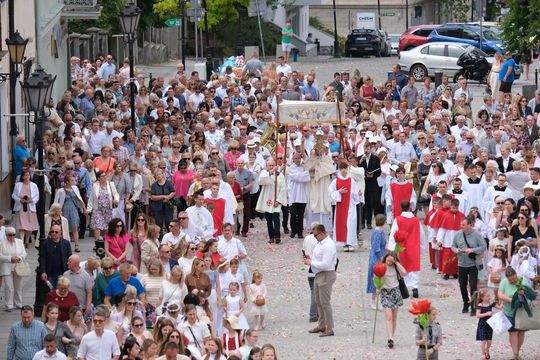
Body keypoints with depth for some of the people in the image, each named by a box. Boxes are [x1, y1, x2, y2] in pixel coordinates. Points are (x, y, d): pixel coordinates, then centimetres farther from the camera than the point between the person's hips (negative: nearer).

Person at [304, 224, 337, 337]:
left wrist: (311, 262, -18)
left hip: (326, 275, -10)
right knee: (318, 301, 18)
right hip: (318, 275, 10)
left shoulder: (328, 245, -21)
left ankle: (329, 329, -2)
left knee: (325, 302, -7)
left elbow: (325, 264, -26)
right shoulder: (320, 243, 10)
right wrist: (310, 259, 5)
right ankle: (321, 326, 30)